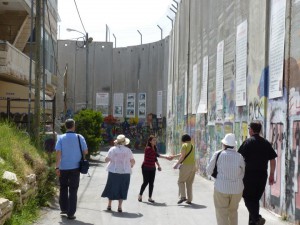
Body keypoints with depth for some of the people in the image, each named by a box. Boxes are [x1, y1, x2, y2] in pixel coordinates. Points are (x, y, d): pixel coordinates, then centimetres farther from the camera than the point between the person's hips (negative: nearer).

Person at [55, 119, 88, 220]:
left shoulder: (61, 138, -3)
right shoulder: (79, 137, -4)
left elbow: (58, 153, -10)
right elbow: (85, 152, 0)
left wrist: (57, 167, -9)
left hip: (63, 167, 1)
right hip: (75, 167, -1)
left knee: (63, 188, 20)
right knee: (73, 190, 4)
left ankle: (64, 209, 29)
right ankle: (71, 213, 2)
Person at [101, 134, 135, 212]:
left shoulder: (112, 149, -5)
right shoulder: (128, 150, -2)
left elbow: (106, 159, -5)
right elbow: (133, 161, 3)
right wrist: (131, 165, 24)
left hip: (113, 172, 0)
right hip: (125, 172, 0)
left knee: (112, 188, 14)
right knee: (122, 189, 8)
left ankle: (109, 205, 20)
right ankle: (119, 206, 6)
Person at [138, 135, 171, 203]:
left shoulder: (155, 148, 9)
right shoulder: (148, 148, -17)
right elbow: (157, 154, -24)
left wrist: (158, 165, 10)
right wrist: (166, 157, -26)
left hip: (152, 168, 7)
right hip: (146, 168, -7)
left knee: (151, 183, 4)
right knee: (145, 182, -3)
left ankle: (150, 198, 10)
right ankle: (140, 196, 15)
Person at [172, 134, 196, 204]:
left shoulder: (184, 145, -5)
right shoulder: (192, 146, 19)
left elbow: (182, 156, -13)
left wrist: (177, 164, -6)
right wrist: (174, 156, 37)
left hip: (186, 165, -7)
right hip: (193, 165, 7)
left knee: (181, 181, 3)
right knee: (189, 183, 12)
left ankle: (183, 196, -11)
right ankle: (189, 200, 12)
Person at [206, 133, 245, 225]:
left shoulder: (218, 154, -6)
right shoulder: (239, 156, -2)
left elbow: (209, 171, 1)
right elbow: (243, 174, 7)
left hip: (221, 188, -2)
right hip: (237, 189, 3)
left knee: (222, 214, 5)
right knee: (233, 211, 22)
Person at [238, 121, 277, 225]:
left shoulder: (248, 142, -7)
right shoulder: (266, 143, 7)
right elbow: (273, 160, 7)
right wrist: (271, 175, 14)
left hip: (249, 174, -5)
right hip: (262, 175, 5)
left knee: (248, 198, 1)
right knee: (255, 199, 15)